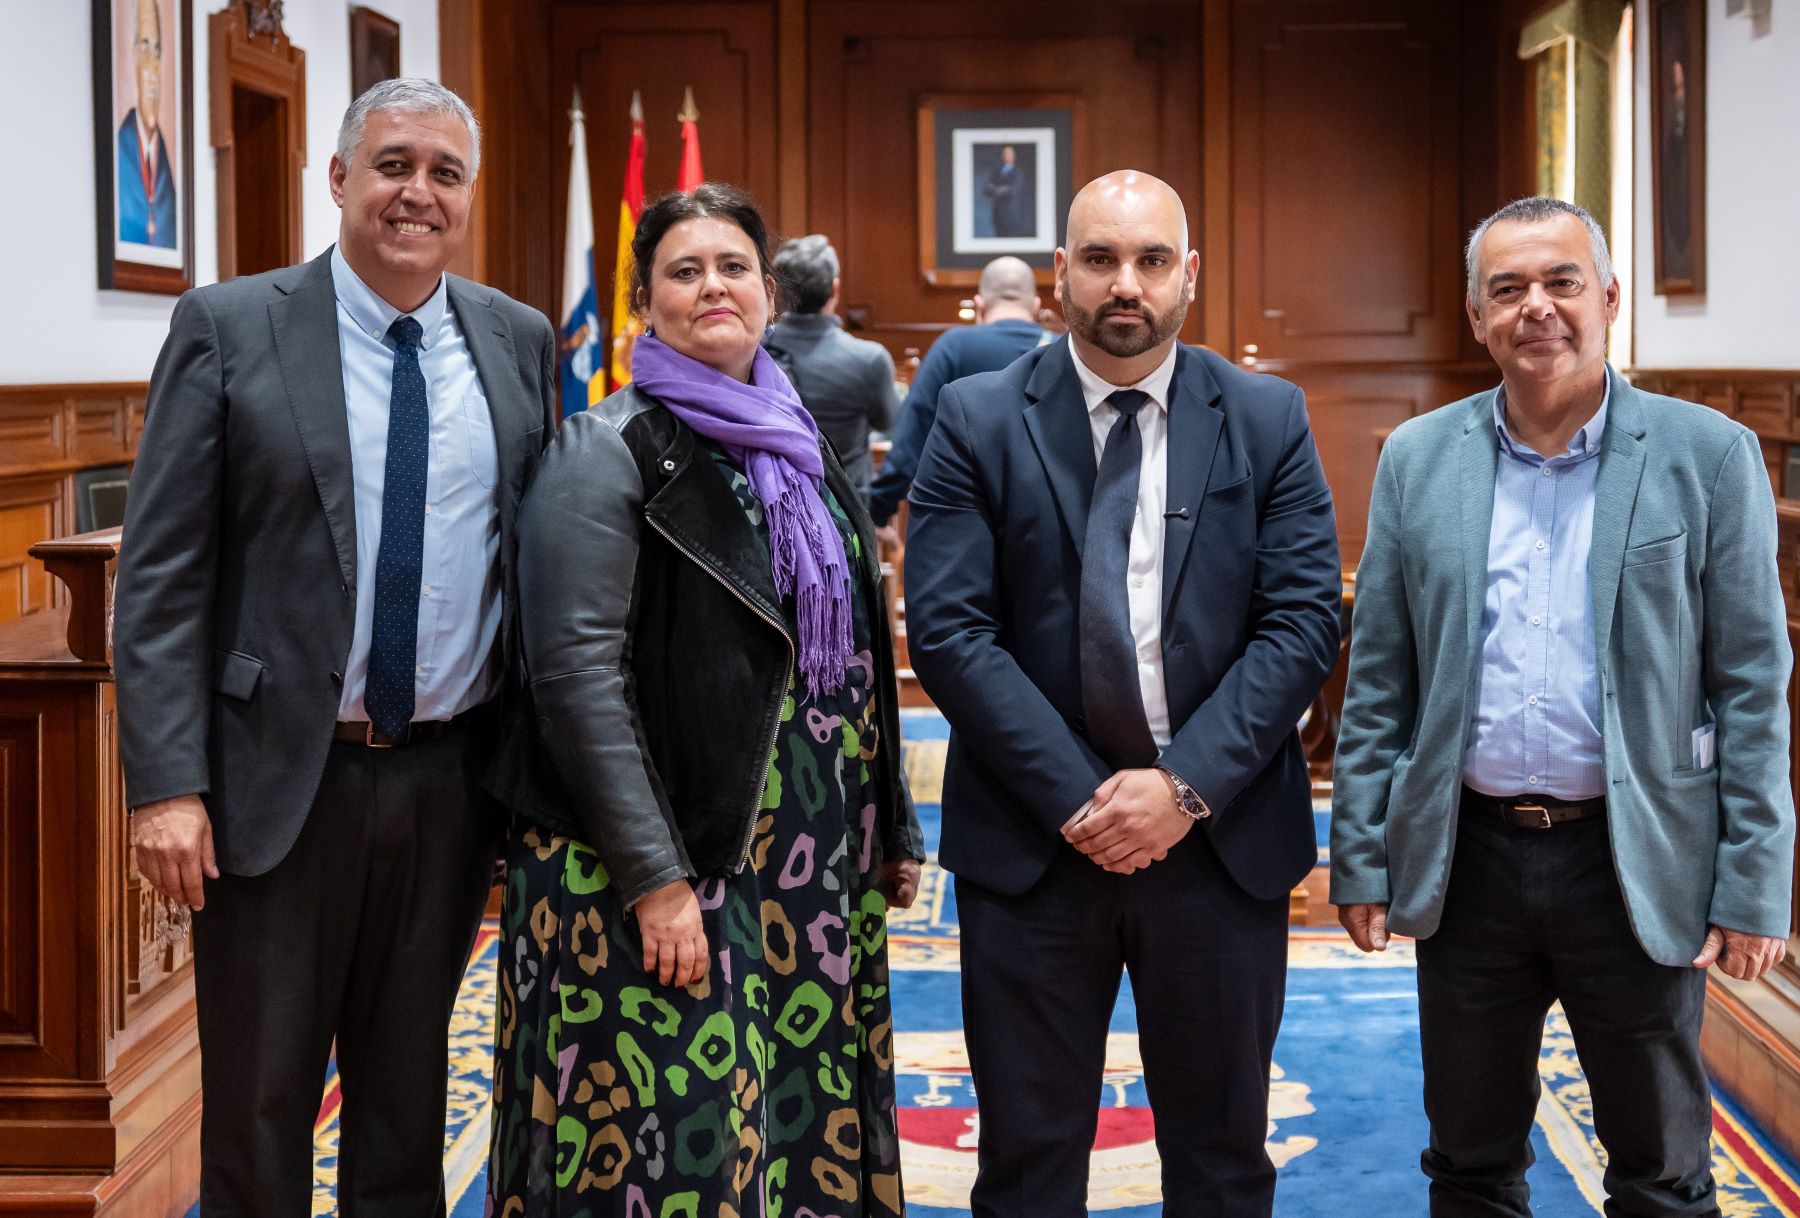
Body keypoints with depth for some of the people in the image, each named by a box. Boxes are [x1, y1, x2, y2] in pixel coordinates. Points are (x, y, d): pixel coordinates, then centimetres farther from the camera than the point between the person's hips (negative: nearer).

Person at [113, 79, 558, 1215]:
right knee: (258, 1105, 8)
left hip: (449, 780, 3)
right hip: (280, 780, -3)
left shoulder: (520, 342, 6)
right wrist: (167, 782, -14)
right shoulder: (227, 329, -4)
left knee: (407, 1098, 16)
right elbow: (161, 574, -7)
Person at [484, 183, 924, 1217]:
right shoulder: (607, 453, -7)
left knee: (807, 1130, 11)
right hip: (669, 871, -6)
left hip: (816, 873, 7)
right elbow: (578, 674, -15)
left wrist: (895, 829, 13)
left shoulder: (802, 446, 13)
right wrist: (657, 878, -20)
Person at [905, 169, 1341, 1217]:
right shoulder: (979, 420, 0)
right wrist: (1077, 797, -14)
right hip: (1031, 842, -1)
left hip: (1224, 837, 1)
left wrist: (1187, 786, -14)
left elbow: (1304, 620, -4)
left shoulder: (1269, 420, 3)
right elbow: (948, 629, -7)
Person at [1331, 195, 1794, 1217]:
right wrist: (1360, 857, 2)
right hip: (1468, 858, 2)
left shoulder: (1709, 456, -3)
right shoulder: (1417, 459, 4)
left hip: (1638, 866, -2)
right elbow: (1378, 681, 6)